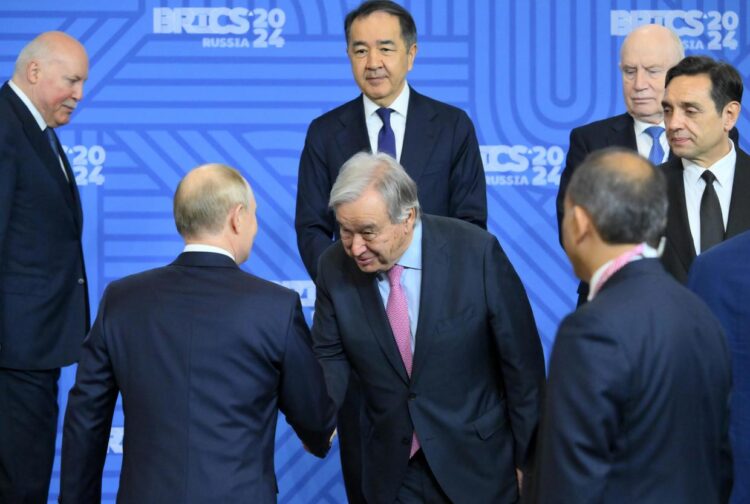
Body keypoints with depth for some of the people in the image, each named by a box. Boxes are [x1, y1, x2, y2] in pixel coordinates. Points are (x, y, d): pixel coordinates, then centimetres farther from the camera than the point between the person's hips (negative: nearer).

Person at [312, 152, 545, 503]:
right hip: (391, 471, 2)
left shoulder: (476, 253, -17)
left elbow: (521, 360, -10)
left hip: (476, 463, -2)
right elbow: (331, 356, 3)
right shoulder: (335, 268, -8)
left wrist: (527, 458, -5)